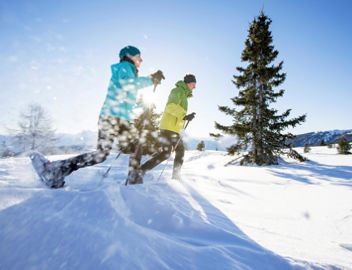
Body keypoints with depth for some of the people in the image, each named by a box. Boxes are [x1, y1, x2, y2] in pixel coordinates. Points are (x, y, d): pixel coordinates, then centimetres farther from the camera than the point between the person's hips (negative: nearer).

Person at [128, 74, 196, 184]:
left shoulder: (183, 93, 24)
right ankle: (138, 173, -18)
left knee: (181, 150, 16)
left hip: (174, 129, 11)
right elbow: (171, 106, -22)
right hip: (169, 127, -11)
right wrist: (184, 116, -30)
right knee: (165, 153, -18)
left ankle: (176, 177, 21)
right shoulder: (178, 91, -5)